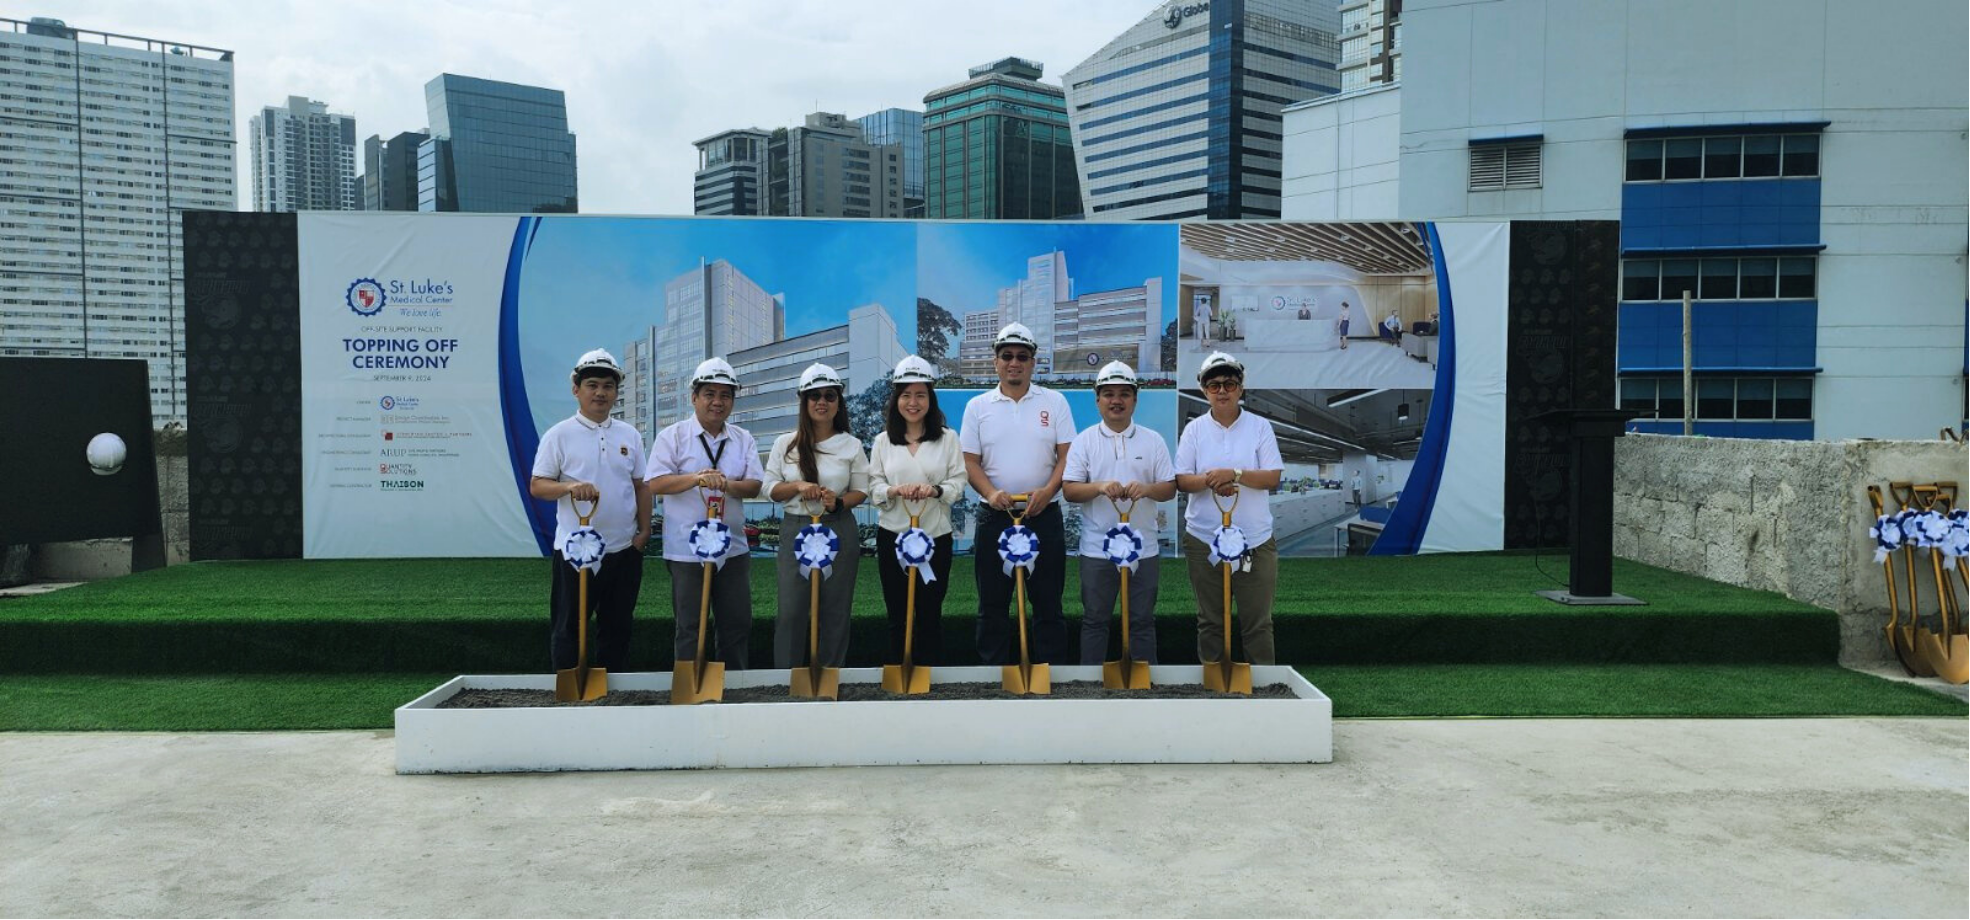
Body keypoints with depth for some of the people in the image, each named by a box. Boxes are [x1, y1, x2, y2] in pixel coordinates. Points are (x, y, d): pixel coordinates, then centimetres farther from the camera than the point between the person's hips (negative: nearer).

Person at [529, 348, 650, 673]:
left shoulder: (630, 435, 10)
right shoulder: (559, 434, -2)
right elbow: (537, 486, -6)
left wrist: (644, 530, 4)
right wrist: (570, 487, -25)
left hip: (624, 549, 4)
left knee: (617, 627, 12)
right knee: (568, 627, 3)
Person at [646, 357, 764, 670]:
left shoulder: (744, 440, 10)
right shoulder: (672, 437, 0)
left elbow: (755, 485, 1)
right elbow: (656, 484, -9)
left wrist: (728, 485, -21)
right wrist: (696, 479, -25)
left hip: (732, 547, 4)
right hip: (686, 548, -3)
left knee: (737, 625, 9)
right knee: (690, 627, 4)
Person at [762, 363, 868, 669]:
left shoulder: (852, 445, 3)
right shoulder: (785, 443, 4)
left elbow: (861, 490, 6)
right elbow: (769, 488, 4)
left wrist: (839, 503, -14)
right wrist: (798, 486, -15)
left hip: (840, 531, 0)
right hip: (796, 529, 0)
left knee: (836, 610, 5)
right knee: (791, 610, -2)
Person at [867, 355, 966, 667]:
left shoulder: (948, 438, 1)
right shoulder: (883, 441, 6)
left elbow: (958, 484, -2)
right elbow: (873, 486, 2)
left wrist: (935, 490, -22)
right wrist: (895, 491, -19)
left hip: (935, 537, -1)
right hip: (892, 536, 1)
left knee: (930, 616, 5)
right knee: (898, 616, 7)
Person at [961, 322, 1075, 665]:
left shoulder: (1054, 402, 5)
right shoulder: (978, 406, 7)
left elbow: (1067, 455, 1)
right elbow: (969, 461, 3)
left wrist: (1047, 491, -16)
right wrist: (991, 492, -15)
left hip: (1043, 516, -1)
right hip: (994, 517, 1)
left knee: (1048, 604, 4)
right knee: (992, 605, 6)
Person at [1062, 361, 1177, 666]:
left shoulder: (1153, 441, 6)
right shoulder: (1084, 441, 3)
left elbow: (1170, 488, 5)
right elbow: (1069, 490, -3)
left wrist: (1147, 489, -16)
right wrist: (1100, 487, -21)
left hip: (1142, 547, 1)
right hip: (1097, 547, -1)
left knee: (1142, 621, 8)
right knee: (1095, 620, 7)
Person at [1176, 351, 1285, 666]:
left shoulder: (1260, 427, 1)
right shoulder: (1194, 429, 4)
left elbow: (1273, 477, -6)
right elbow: (1181, 480, -1)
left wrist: (1234, 474, -22)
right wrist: (1210, 481, -21)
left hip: (1255, 540, -1)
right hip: (1204, 539, 1)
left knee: (1258, 622, 4)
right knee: (1210, 620, 10)